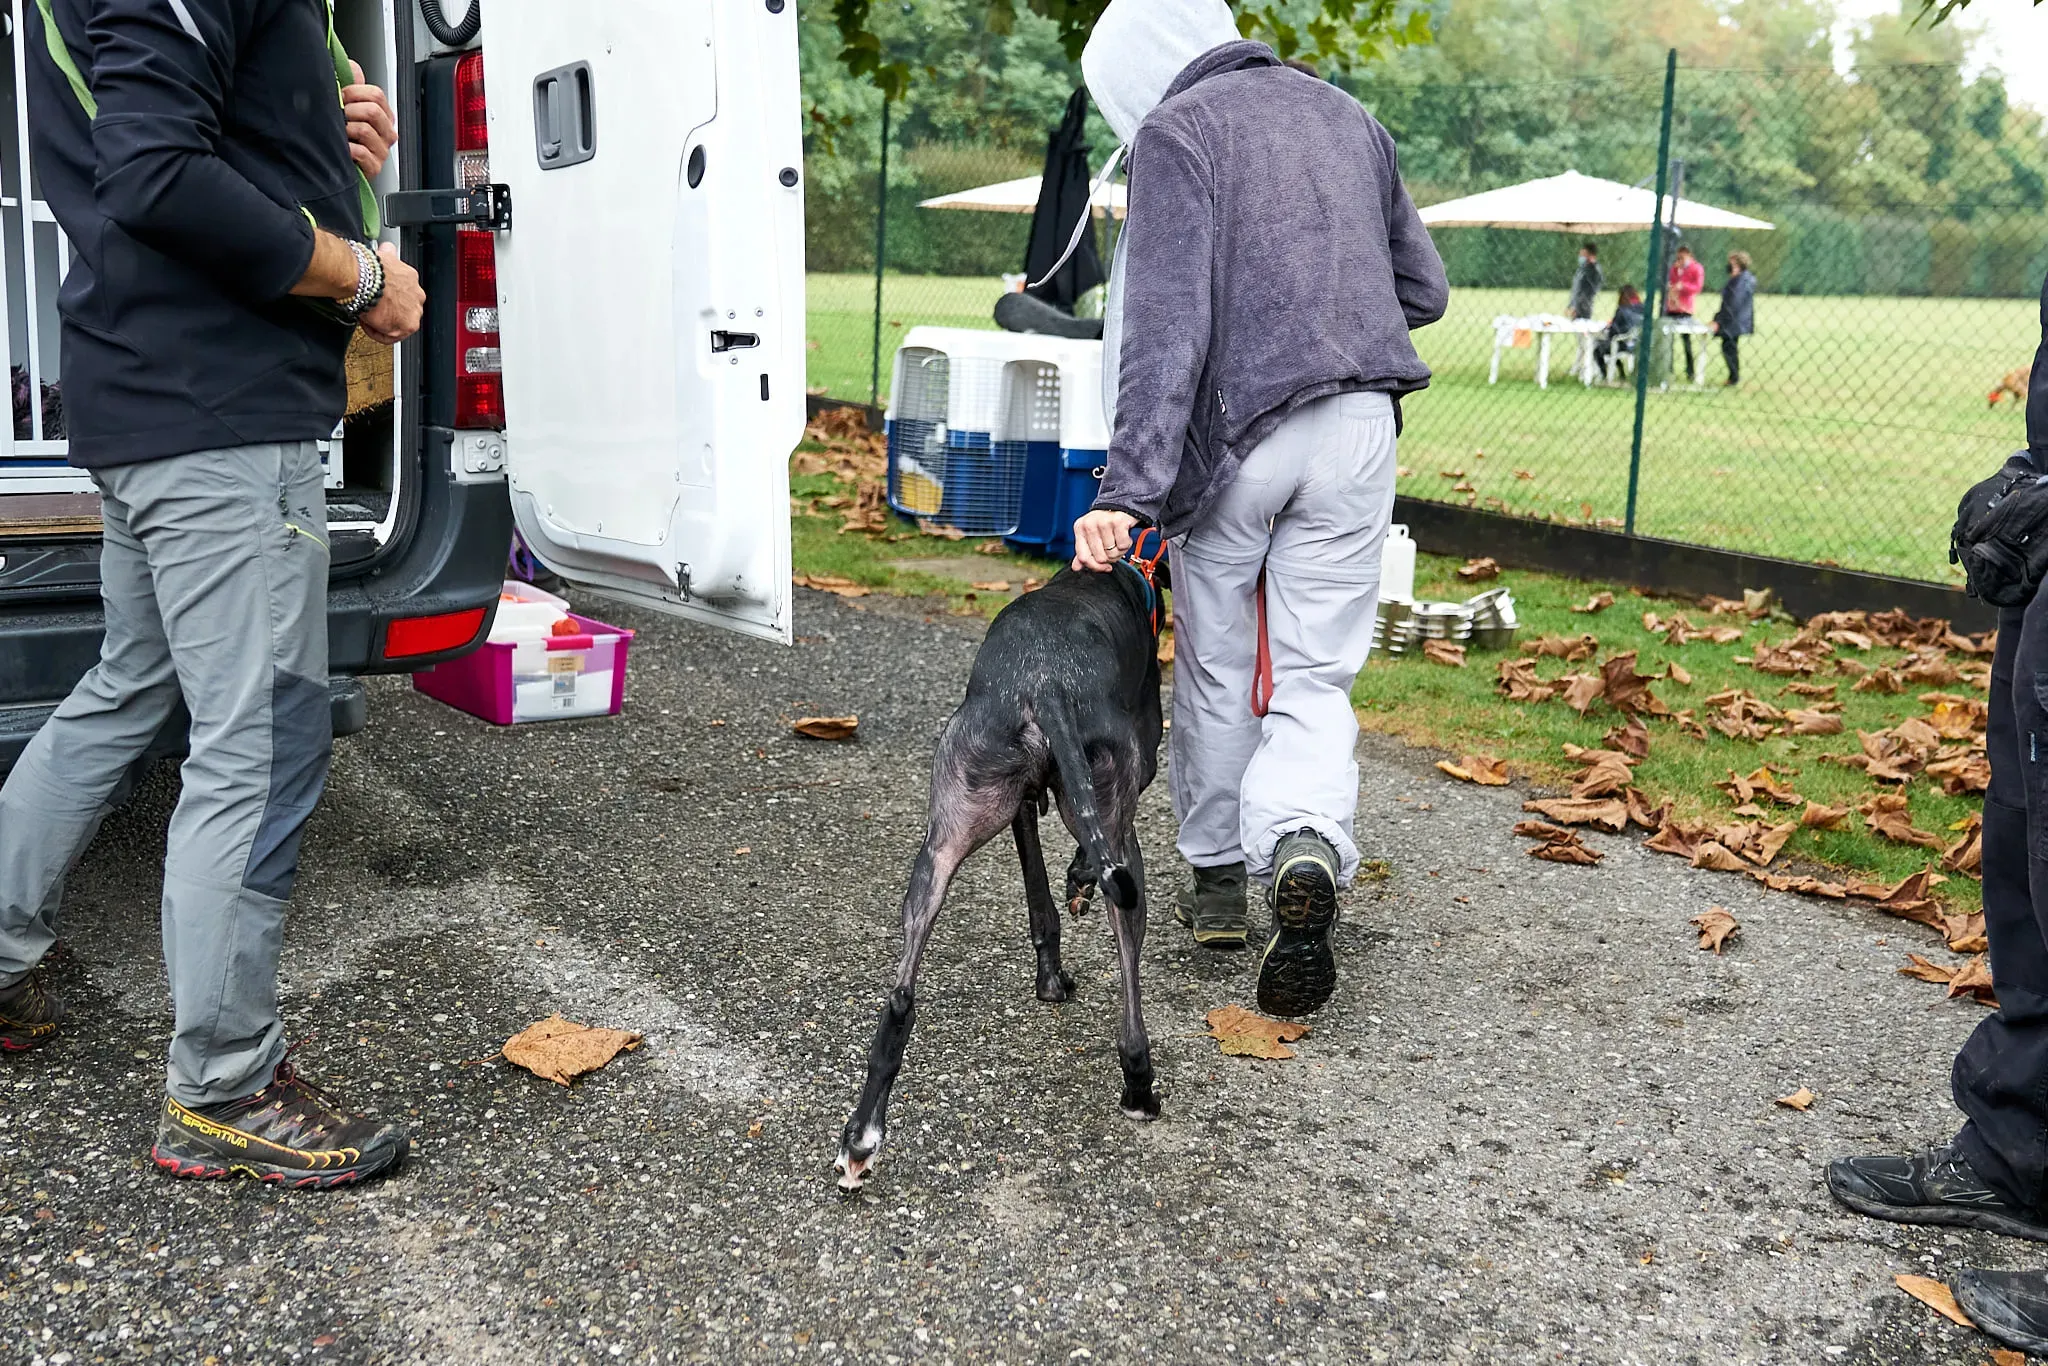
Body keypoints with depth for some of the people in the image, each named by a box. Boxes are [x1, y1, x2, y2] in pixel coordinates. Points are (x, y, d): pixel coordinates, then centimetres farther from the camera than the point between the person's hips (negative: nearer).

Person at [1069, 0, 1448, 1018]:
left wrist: (1128, 492, -23)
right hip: (1358, 431, 4)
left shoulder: (1176, 132, -4)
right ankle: (1306, 848, -19)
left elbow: (1165, 327, -18)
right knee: (1317, 677, 7)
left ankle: (1216, 877, 26)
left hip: (1234, 435, -4)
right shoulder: (1346, 116, 15)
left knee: (1216, 666, 14)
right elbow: (1423, 290, 20)